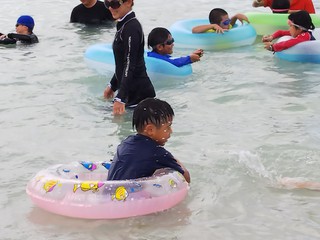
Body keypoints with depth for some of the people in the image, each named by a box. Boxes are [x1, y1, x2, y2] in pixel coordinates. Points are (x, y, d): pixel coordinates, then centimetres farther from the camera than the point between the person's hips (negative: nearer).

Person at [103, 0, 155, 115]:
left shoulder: (132, 28, -17)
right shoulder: (122, 25, 13)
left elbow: (130, 65, -21)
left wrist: (120, 98, -25)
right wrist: (112, 86, 30)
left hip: (139, 93, -9)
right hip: (131, 92, 9)